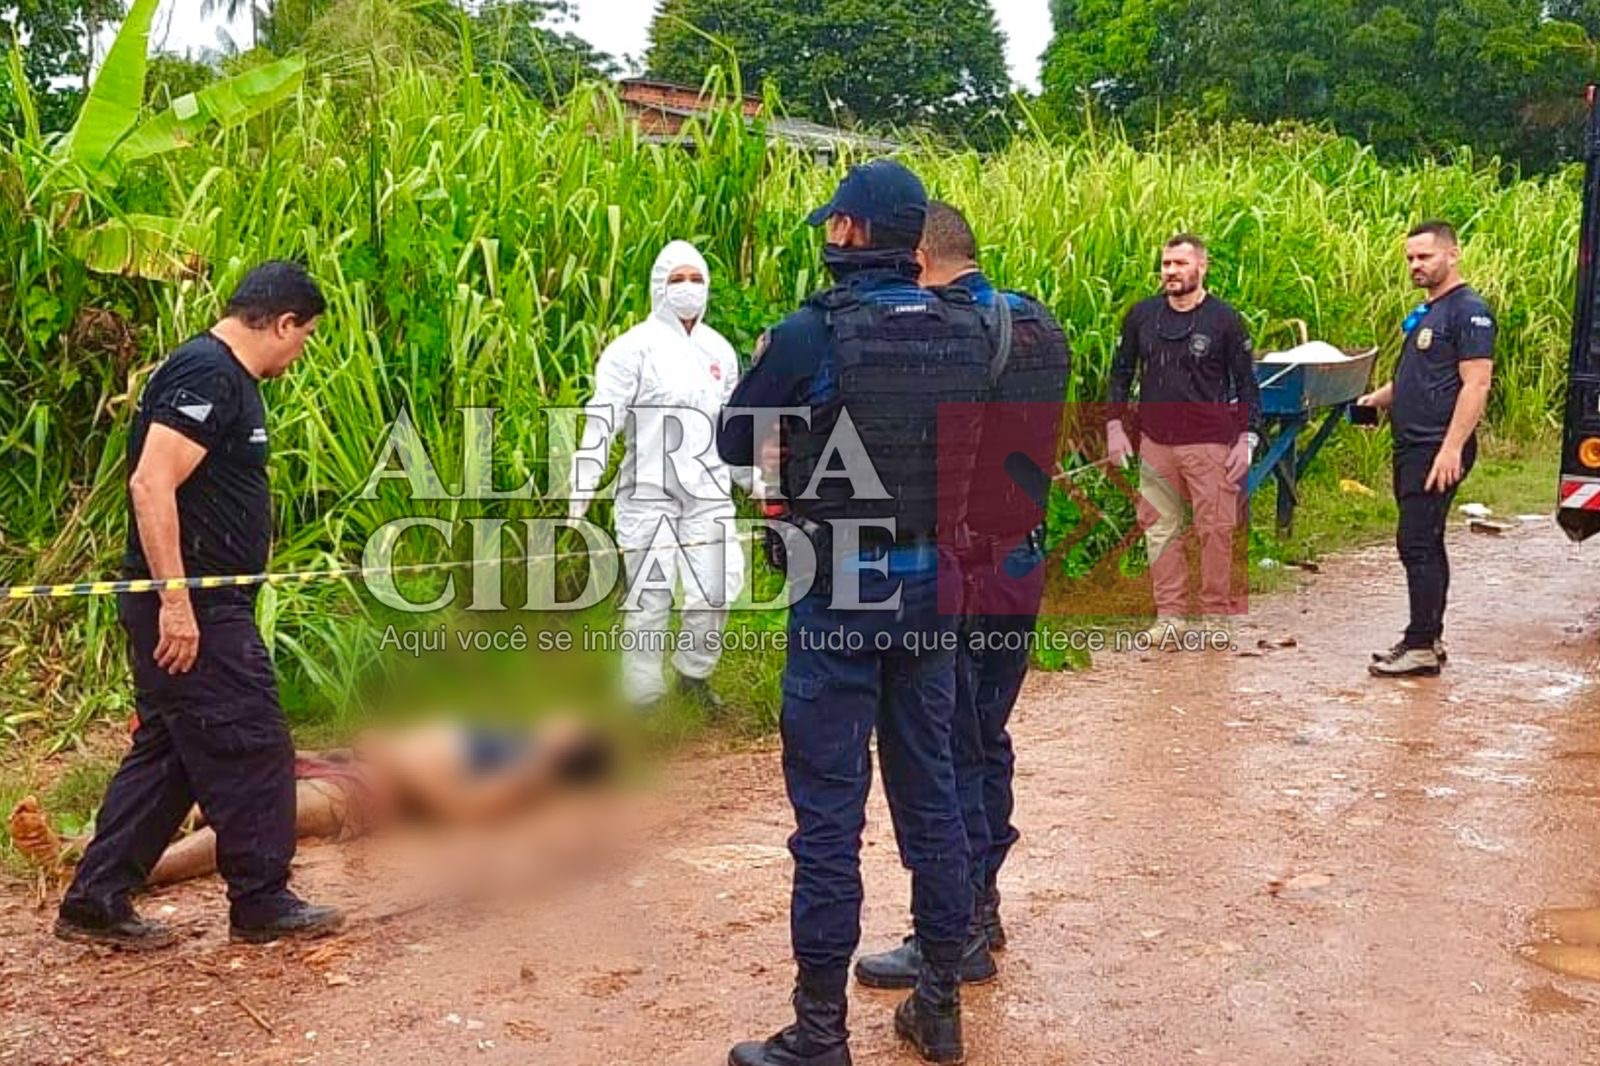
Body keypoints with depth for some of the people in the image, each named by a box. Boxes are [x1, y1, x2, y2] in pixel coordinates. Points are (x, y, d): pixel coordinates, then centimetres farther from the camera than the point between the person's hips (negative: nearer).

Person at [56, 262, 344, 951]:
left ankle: (95, 902, 22)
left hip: (198, 607, 10)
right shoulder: (205, 375, -15)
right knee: (251, 747, -1)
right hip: (189, 609, -10)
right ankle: (261, 904, 11)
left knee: (168, 752, 15)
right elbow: (151, 485, -24)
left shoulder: (226, 376, 17)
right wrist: (176, 601, -26)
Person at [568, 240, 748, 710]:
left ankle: (695, 672, 23)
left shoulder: (719, 350, 11)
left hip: (707, 490, 4)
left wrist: (752, 479, 23)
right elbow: (601, 420, -11)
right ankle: (641, 693, 16)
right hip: (649, 490, -4)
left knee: (717, 586, -2)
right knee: (649, 592, 0)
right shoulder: (634, 347, -5)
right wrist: (582, 487, -18)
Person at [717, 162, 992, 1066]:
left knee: (829, 812, 3)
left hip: (840, 598, -5)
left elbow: (735, 443, -1)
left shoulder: (810, 333, -14)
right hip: (932, 593, 5)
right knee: (931, 791, 15)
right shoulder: (969, 330, 0)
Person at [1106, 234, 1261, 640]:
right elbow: (1121, 373, 15)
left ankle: (1216, 616, 11)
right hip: (1155, 442, 4)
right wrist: (1115, 426, 8)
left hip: (1209, 443, -3)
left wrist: (1247, 439, -5)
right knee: (1159, 528, 6)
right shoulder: (1142, 315, 7)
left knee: (1215, 530, -2)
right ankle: (1169, 614, 15)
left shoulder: (1224, 319, -2)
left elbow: (1247, 383, 2)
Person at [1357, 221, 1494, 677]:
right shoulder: (1424, 313, 19)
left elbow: (1475, 385, -18)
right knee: (1425, 545, 13)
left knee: (1417, 544, -10)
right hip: (1411, 447, 10)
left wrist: (1451, 449, -24)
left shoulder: (1470, 311, -11)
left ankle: (1421, 647, -5)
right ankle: (1428, 640, 20)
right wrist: (1378, 399, 12)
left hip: (1439, 449, -10)